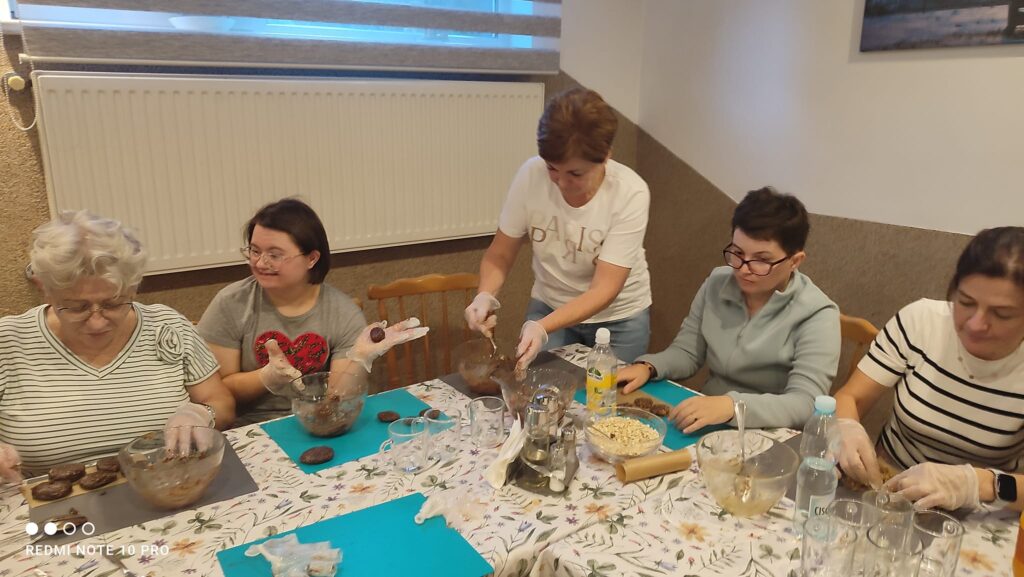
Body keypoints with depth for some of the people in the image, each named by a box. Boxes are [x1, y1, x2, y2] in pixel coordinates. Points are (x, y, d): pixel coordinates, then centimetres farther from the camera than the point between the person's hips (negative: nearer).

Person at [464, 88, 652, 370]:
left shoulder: (630, 194, -27)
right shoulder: (531, 175, -21)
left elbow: (604, 290, -27)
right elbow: (500, 254, -9)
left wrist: (543, 327, -41)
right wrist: (485, 295, -29)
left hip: (618, 316, -1)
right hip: (549, 306, 2)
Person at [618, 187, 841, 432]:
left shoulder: (817, 315, -12)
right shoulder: (716, 284, 2)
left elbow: (806, 405, -21)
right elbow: (686, 352, 9)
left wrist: (733, 405, -36)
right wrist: (647, 367, -12)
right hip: (706, 427, 4)